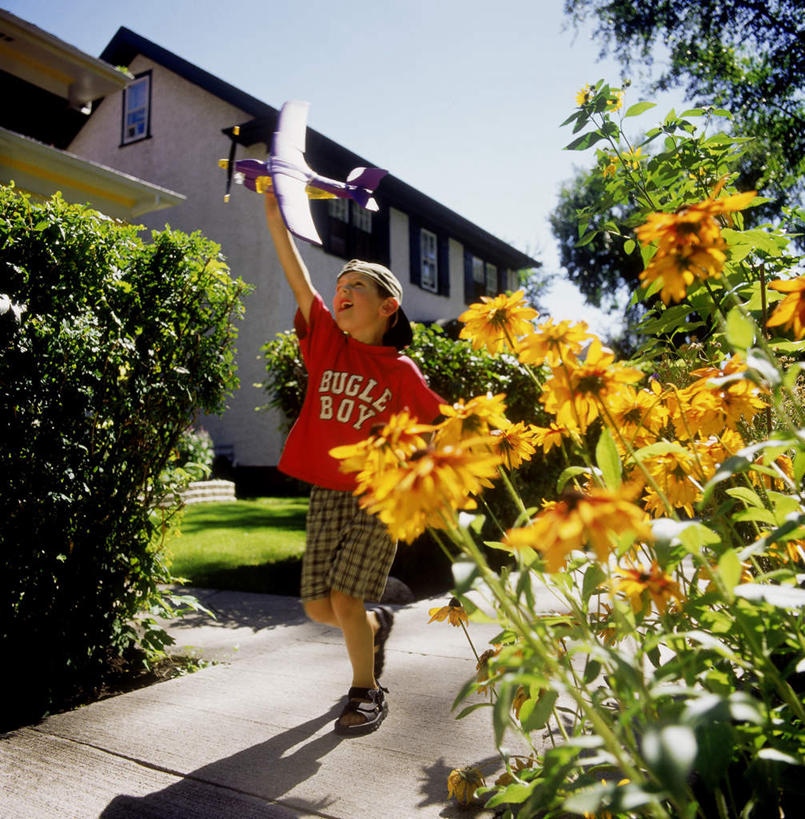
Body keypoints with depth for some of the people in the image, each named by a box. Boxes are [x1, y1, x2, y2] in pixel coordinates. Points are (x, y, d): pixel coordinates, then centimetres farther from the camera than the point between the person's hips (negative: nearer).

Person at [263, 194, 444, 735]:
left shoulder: (401, 371, -4)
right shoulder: (327, 342, 3)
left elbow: (436, 425, 5)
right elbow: (299, 280, -4)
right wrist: (274, 213, -10)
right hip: (327, 493, 4)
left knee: (344, 599, -9)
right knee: (318, 606, 6)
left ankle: (367, 693, 16)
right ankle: (377, 623, 39)